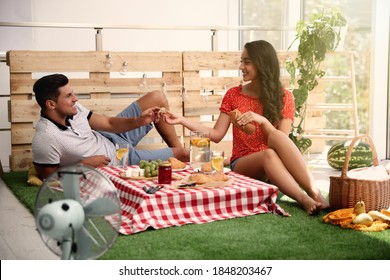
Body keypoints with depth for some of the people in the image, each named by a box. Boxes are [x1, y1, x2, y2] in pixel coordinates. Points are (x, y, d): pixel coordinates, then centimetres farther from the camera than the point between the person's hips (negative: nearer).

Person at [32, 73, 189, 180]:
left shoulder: (73, 109, -14)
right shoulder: (45, 139, -34)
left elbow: (109, 123, -7)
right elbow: (47, 176, -26)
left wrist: (138, 121, -23)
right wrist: (85, 164, -27)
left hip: (109, 139, 7)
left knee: (157, 98, 3)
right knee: (180, 155, -1)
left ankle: (177, 146, 20)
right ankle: (179, 152, 36)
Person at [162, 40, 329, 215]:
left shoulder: (284, 97, 5)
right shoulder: (233, 95, 9)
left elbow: (282, 139, -4)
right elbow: (216, 135, 4)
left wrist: (261, 120, -20)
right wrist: (182, 120, -3)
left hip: (275, 167, 0)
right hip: (242, 164, 0)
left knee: (277, 137, -35)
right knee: (269, 155, -35)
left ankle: (315, 193, -41)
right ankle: (305, 200, -48)